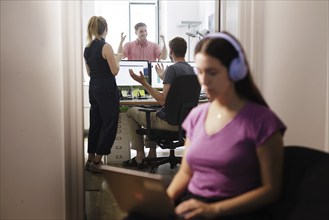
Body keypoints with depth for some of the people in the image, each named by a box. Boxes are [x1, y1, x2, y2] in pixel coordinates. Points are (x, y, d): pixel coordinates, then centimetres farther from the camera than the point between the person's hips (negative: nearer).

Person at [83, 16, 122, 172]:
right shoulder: (106, 47, -15)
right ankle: (97, 161, 3)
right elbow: (115, 71, -14)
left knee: (95, 123, 15)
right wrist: (117, 59, 4)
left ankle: (90, 159, 21)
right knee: (109, 124, 1)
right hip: (107, 89, -8)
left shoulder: (87, 48, 8)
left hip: (93, 88, 8)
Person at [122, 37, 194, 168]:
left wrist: (143, 83, -21)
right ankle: (152, 154, 32)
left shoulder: (172, 69, -20)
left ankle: (140, 156, 16)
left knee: (131, 112, 13)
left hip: (170, 122, -9)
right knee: (151, 113, 36)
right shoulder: (191, 69, 7)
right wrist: (163, 77, 32)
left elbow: (163, 101, -25)